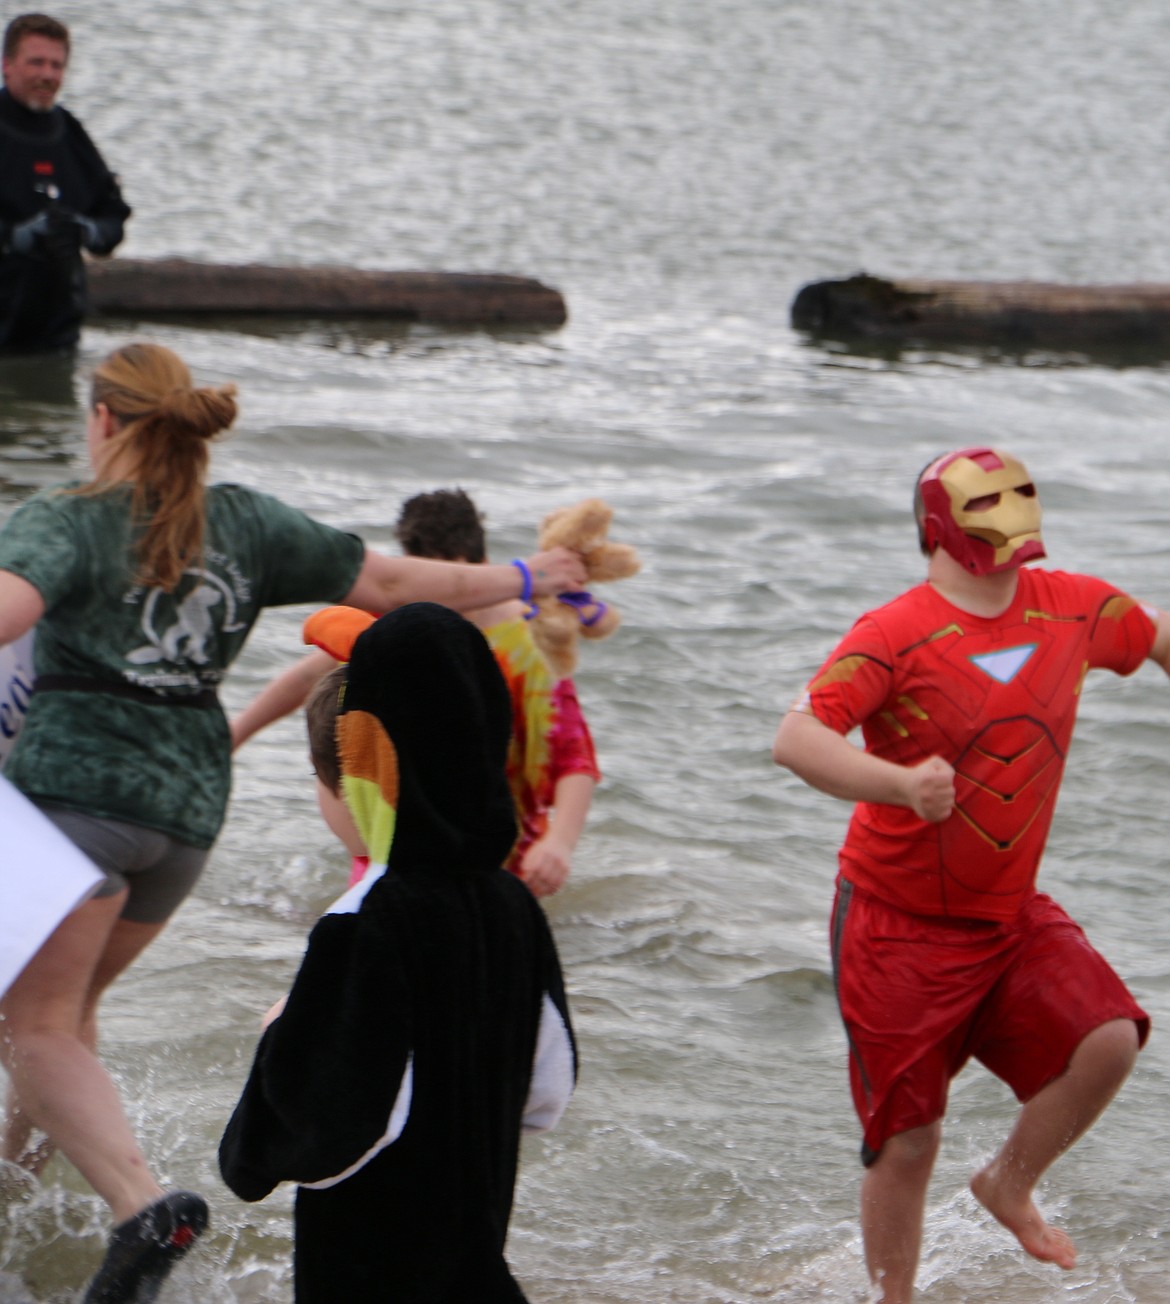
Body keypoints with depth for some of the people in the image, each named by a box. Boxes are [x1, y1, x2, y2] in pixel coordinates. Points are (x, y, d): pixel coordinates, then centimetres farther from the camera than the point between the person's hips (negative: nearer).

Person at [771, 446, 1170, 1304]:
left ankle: (1011, 1185, 11)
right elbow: (796, 739, -31)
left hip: (1010, 913, 5)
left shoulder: (1074, 607, -1)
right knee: (908, 1142, 0)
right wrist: (898, 783, -45)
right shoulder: (897, 636, -20)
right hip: (901, 922, -5)